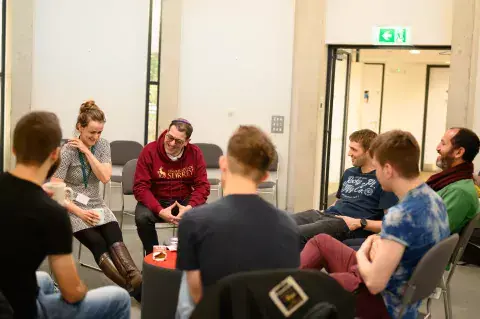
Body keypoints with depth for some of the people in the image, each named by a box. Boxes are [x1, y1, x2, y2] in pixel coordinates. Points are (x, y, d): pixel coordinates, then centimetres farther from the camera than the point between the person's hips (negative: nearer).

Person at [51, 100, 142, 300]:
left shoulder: (103, 145, 3)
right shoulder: (67, 152, -10)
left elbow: (105, 177, -11)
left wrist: (86, 151, -16)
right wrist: (80, 212, -19)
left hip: (96, 206, 4)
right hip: (72, 208, -3)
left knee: (115, 238, -27)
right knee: (98, 244, -28)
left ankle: (137, 282, -43)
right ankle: (133, 287, -38)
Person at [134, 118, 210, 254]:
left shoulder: (195, 153, -7)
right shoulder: (149, 151, -13)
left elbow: (202, 186, -6)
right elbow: (140, 187, -15)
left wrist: (189, 207, -26)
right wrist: (159, 211, -29)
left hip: (184, 200, 1)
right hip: (155, 200, -1)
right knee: (142, 217, -32)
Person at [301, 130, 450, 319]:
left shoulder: (401, 215, -32)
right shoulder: (434, 198, -2)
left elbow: (375, 282, -30)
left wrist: (361, 253, -10)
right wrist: (381, 247, -2)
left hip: (385, 303, -9)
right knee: (321, 241, 17)